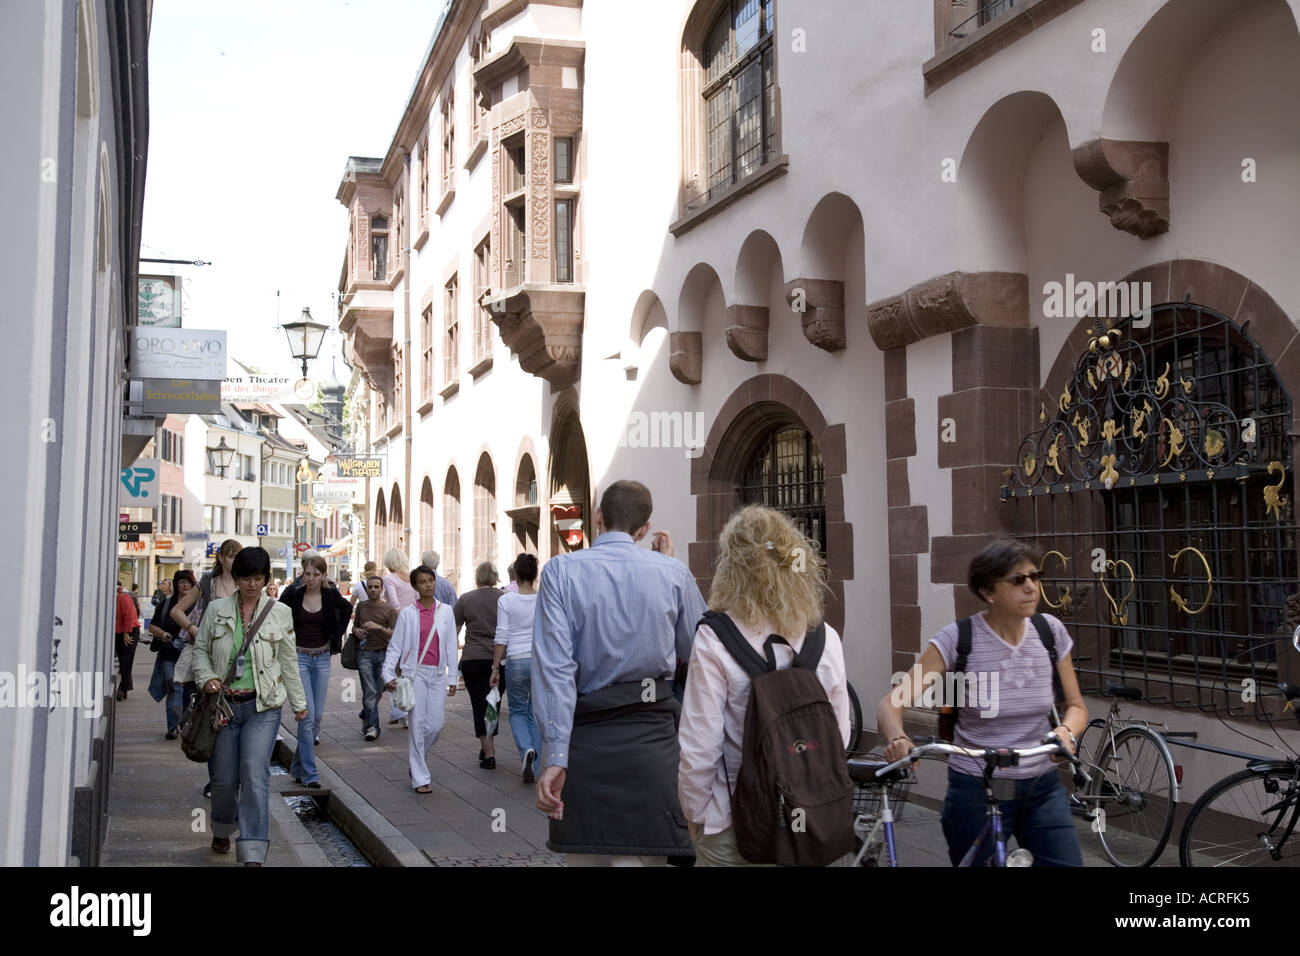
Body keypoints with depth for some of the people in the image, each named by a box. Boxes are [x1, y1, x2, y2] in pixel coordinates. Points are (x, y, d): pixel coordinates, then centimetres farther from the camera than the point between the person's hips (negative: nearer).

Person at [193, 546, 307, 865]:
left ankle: (253, 854, -14)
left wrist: (298, 702, 17)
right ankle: (222, 832, 39)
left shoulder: (279, 612, 3)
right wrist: (206, 677, -9)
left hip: (262, 707, -1)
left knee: (255, 774, -15)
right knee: (224, 778, 8)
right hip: (225, 704, 2)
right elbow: (201, 649, 11)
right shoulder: (216, 610, 4)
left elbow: (288, 660, 11)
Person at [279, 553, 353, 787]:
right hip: (298, 657, -3)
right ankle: (309, 773, -8)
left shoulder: (331, 595, -1)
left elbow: (347, 609, 19)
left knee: (318, 715, 6)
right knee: (307, 715, -12)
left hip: (322, 658, 3)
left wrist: (337, 636, 12)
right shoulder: (292, 595, -7)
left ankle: (298, 766, 23)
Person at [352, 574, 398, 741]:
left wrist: (378, 627, -20)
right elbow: (354, 626, 25)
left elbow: (395, 635, -6)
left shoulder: (389, 609, 0)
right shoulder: (361, 607, 10)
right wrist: (356, 631, 2)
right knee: (370, 692, -9)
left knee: (378, 691, 6)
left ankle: (365, 717, 31)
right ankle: (372, 727, -9)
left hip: (383, 654, 0)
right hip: (365, 653, 1)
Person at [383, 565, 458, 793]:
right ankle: (421, 778, 3)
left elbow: (451, 646, 9)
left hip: (438, 673, 3)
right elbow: (395, 646, 2)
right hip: (415, 672, -3)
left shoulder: (445, 611, 6)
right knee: (418, 724, -4)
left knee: (437, 724, 0)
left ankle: (416, 756, 29)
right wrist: (388, 674, -7)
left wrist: (453, 678, 8)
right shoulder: (408, 613, -1)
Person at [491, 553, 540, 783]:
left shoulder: (506, 600, -5)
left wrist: (496, 668, 3)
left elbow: (501, 637, -5)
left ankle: (527, 749, -12)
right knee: (536, 714, 13)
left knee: (517, 712, 15)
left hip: (516, 661, -2)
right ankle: (532, 767, 13)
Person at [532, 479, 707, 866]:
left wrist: (554, 757, -13)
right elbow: (694, 652, 14)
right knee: (640, 857, 5)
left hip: (585, 738, 0)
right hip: (652, 736, 0)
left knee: (586, 856, 15)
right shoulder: (673, 573, 0)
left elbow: (555, 667, -12)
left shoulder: (561, 571, -4)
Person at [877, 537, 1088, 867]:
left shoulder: (1051, 631, -2)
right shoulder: (958, 638, -13)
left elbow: (1076, 706, 8)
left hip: (1042, 789, 3)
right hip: (975, 790, -3)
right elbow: (891, 703, -16)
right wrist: (897, 739, -38)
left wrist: (1065, 732, -15)